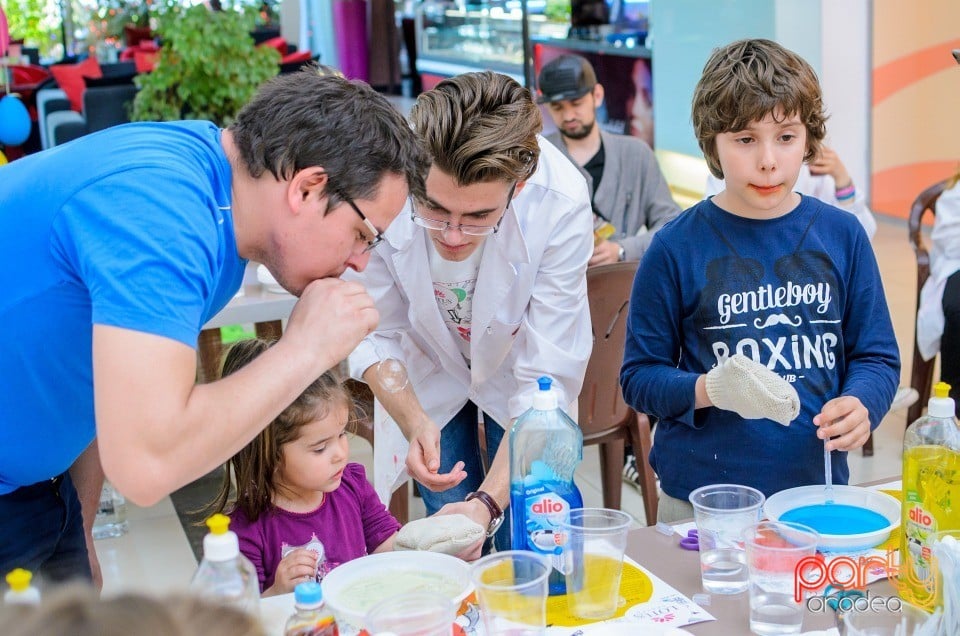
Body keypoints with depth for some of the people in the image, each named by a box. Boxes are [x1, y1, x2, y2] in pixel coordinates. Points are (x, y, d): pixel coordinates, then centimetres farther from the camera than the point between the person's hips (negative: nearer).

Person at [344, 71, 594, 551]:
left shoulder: (561, 205, -36)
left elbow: (545, 379, -30)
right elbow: (374, 335, -18)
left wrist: (490, 500, -39)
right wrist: (415, 422, -34)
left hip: (515, 364, 0)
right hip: (428, 372, 1)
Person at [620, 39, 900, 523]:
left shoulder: (842, 236, 1)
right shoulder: (676, 248, -6)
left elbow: (877, 356, 6)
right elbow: (639, 376, -3)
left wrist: (860, 404, -15)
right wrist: (709, 390, -21)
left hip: (818, 491, 2)